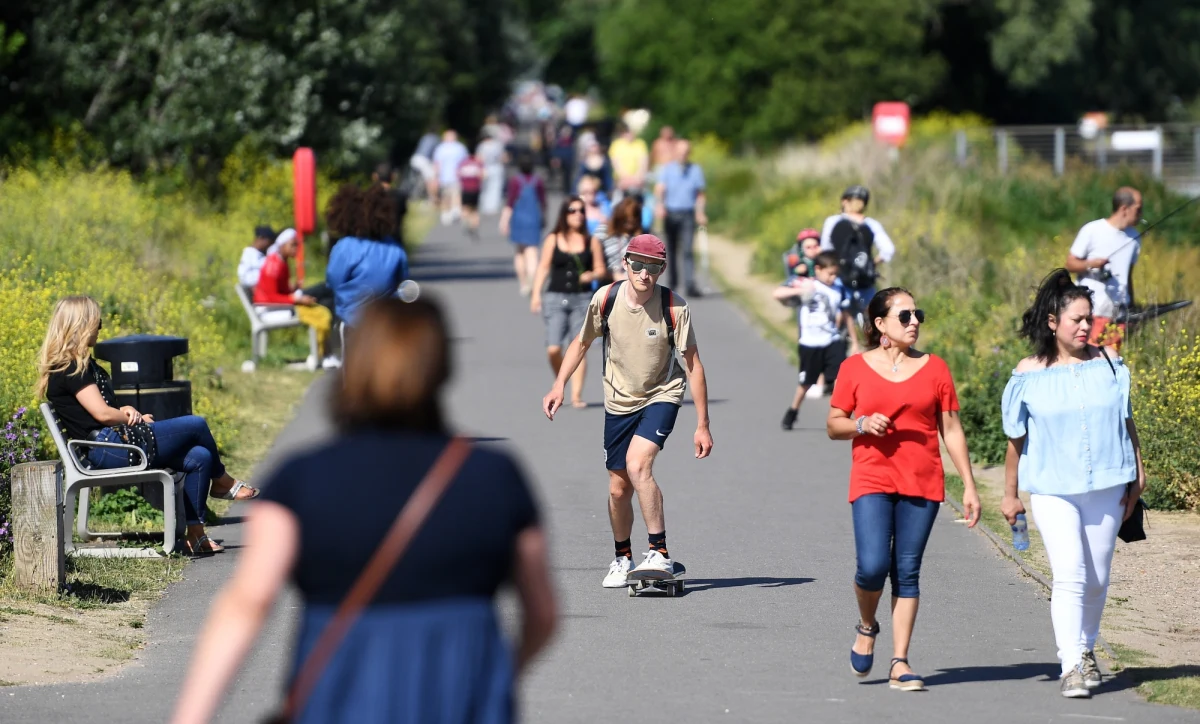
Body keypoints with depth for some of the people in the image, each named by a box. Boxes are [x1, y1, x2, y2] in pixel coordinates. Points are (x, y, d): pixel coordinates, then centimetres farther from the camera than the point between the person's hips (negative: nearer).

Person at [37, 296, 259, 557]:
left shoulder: (80, 364, 20)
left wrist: (127, 413, -1)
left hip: (111, 444, 11)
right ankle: (222, 481, 24)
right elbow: (102, 413, -19)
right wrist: (136, 418, -2)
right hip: (107, 451, -11)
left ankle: (195, 535, 1)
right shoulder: (71, 368, -13)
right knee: (196, 425, -5)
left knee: (199, 457, 0)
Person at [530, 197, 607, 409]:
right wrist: (536, 294, -2)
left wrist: (591, 275, -15)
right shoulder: (553, 240, 6)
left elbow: (600, 270, 7)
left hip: (582, 298, 0)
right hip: (556, 297, 0)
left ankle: (576, 395, -3)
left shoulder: (592, 242, 5)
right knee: (553, 348, -9)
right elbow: (543, 267, 6)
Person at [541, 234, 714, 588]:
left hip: (661, 396, -3)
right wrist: (559, 385, -3)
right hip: (619, 401, 3)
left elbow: (693, 364, -12)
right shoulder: (606, 298, -11)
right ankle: (622, 558, 31)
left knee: (637, 464, -27)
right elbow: (582, 342, 7)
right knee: (618, 489, 7)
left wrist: (702, 425, -13)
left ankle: (660, 554, -22)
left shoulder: (675, 307, -18)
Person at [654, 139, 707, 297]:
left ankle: (690, 284, -19)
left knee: (687, 250, -13)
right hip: (670, 212, 1)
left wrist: (700, 213, 1)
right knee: (671, 249, 9)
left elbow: (700, 194, 11)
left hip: (688, 214, -1)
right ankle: (673, 282, 21)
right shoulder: (667, 169, 3)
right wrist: (659, 205, -26)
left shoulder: (696, 170, 5)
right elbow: (659, 189, -8)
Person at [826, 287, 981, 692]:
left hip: (922, 483, 2)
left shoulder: (934, 368, 7)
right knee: (873, 566, -14)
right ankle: (867, 627, 17)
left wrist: (969, 486, 5)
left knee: (907, 571, 0)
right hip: (872, 480, -1)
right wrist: (862, 425, -13)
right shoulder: (855, 368, 3)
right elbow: (833, 426, 8)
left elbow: (951, 430, 9)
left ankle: (900, 663, 4)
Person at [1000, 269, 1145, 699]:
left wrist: (1137, 475, 10)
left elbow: (1126, 421, 11)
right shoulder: (1029, 375, -2)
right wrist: (1010, 495, 8)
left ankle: (1085, 650, 32)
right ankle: (1071, 667, -15)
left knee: (1096, 579, 10)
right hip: (1052, 490, -3)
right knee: (1069, 575, -15)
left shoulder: (1108, 363, 3)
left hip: (1105, 487, 3)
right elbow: (1016, 439, 5)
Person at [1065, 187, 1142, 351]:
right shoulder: (1092, 230, -5)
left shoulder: (1134, 237, 13)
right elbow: (1070, 263, -1)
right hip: (1091, 312, -5)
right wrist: (1091, 264, -21)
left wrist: (1132, 308, 19)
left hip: (1118, 313, 5)